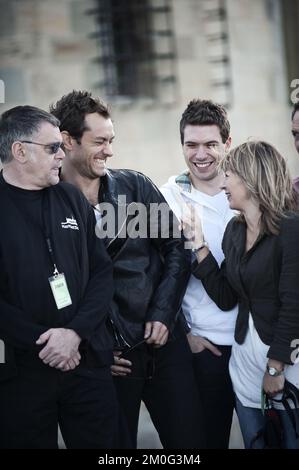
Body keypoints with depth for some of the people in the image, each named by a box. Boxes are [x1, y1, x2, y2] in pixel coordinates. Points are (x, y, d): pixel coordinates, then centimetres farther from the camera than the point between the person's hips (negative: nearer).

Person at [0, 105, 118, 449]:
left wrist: (75, 333, -8)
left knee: (102, 441, 8)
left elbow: (101, 272, 6)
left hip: (87, 359, 4)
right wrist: (40, 340, -14)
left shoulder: (71, 199, 10)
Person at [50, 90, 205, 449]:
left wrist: (163, 315, -3)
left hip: (164, 340, 3)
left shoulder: (135, 185, 3)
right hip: (105, 355, -3)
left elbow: (176, 249, 7)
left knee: (189, 438, 7)